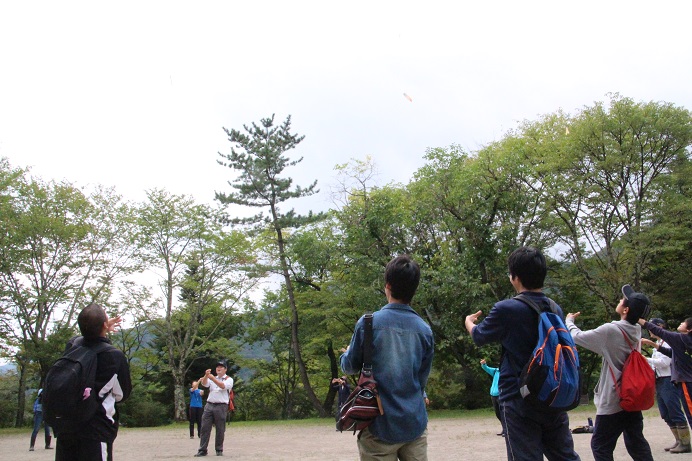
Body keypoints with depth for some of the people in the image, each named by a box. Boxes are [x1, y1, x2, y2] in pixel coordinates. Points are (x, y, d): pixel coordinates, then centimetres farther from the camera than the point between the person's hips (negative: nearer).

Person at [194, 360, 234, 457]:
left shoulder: (229, 379, 4)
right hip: (209, 405, 4)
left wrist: (213, 378, -27)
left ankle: (219, 450, 11)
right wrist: (206, 375, -22)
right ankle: (202, 450, 2)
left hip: (221, 406, -4)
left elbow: (223, 386, -17)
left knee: (220, 430, 1)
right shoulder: (211, 378, 18)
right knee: (204, 428, -1)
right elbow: (204, 383, -2)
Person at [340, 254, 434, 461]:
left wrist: (345, 355, 25)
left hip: (380, 425, -3)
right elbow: (422, 379, 11)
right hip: (415, 423, 3)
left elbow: (351, 367, 3)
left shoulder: (368, 322, -10)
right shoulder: (425, 330, 0)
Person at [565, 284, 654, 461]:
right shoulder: (637, 331, 2)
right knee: (636, 443, 17)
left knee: (600, 447, 3)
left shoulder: (610, 330, -19)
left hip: (613, 401, -7)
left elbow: (577, 337, -9)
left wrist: (569, 321, 9)